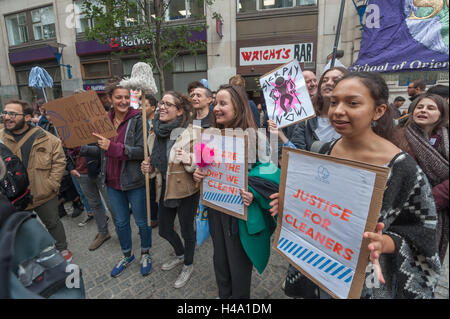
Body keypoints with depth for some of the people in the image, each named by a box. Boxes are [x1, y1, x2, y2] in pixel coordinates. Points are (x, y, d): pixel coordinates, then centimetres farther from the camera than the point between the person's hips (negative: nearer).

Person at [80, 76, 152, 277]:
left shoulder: (138, 119, -13)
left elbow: (142, 151, -21)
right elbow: (101, 150, 16)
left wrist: (113, 146, -28)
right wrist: (79, 149, 5)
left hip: (135, 182, -5)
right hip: (112, 182, 5)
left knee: (142, 221, 12)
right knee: (120, 222, 19)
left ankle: (145, 254, 38)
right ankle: (127, 255, 43)